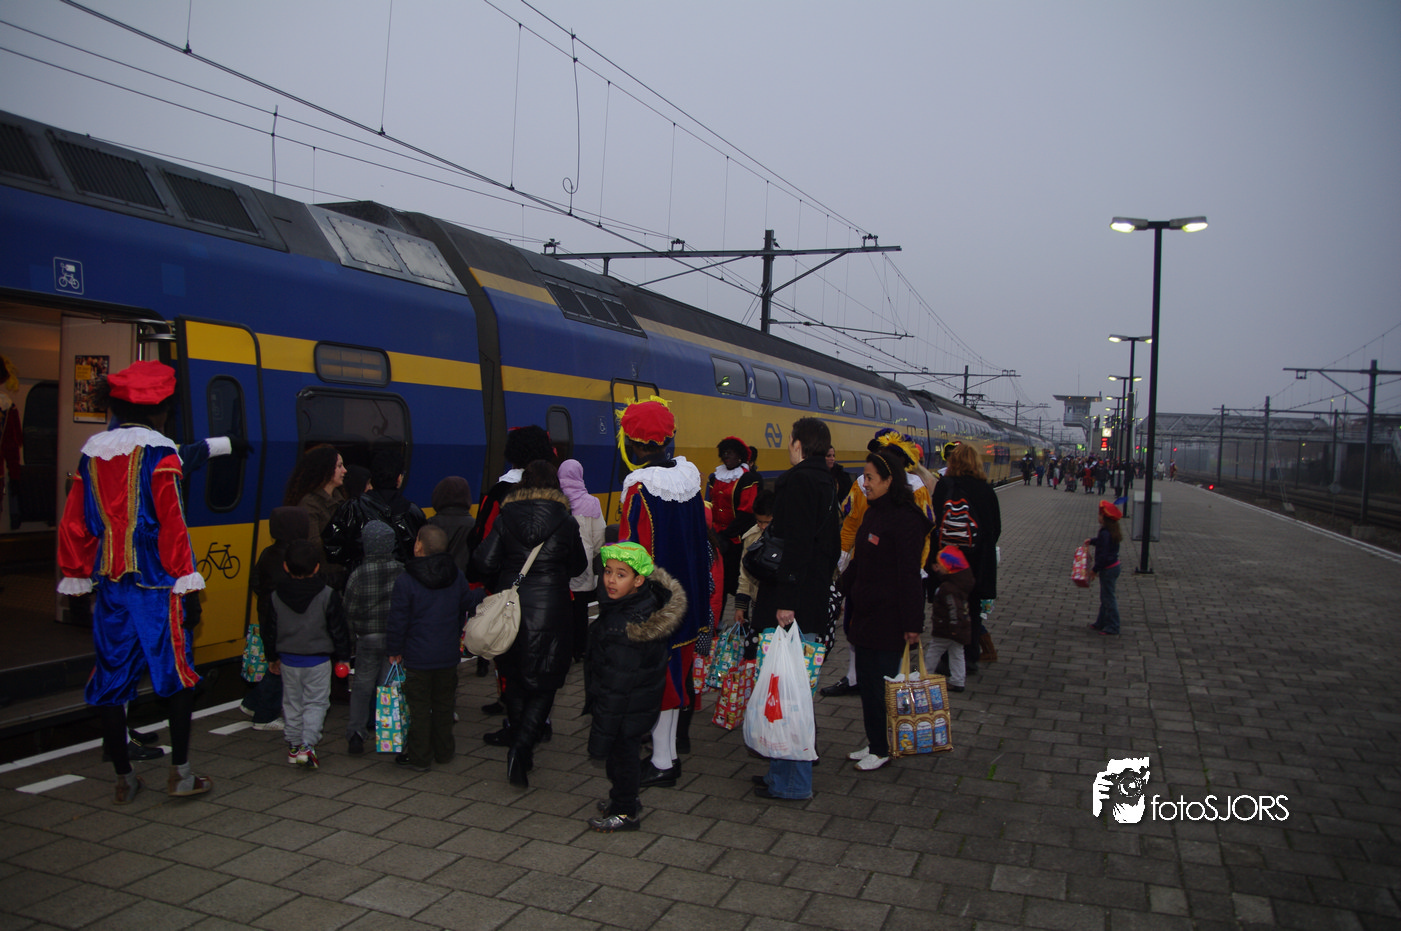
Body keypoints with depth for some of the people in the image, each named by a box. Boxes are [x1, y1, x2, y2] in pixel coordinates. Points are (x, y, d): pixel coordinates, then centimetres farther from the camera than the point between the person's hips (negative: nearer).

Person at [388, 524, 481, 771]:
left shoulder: (405, 580, -14)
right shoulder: (455, 576, 0)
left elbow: (398, 620, -11)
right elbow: (468, 603, 12)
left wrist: (394, 650, 0)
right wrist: (486, 594, 33)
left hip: (417, 658, -4)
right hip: (448, 656, 4)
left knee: (419, 707, 5)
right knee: (443, 704, 16)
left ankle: (418, 757, 13)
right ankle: (443, 751, 26)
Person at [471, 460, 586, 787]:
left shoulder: (505, 518, 0)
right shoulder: (566, 521, -3)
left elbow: (483, 563, -5)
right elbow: (579, 566, 6)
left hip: (510, 610, 3)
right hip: (551, 610, -2)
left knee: (515, 681, 17)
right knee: (543, 686, 5)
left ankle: (520, 749, 24)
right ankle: (522, 747, -12)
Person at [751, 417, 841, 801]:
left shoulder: (797, 481, -13)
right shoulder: (826, 483, 15)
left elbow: (796, 545, -22)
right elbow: (833, 546, 20)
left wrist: (786, 600, -23)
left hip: (792, 607, -10)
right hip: (815, 603, 10)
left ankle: (793, 782, 4)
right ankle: (785, 769, 27)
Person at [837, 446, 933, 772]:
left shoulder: (905, 519, -16)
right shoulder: (873, 513, 11)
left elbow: (910, 574, -18)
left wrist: (913, 623, -18)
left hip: (888, 618, -9)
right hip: (865, 612, 9)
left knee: (878, 684, 0)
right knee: (866, 682, 14)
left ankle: (882, 749, 14)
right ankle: (875, 743, 26)